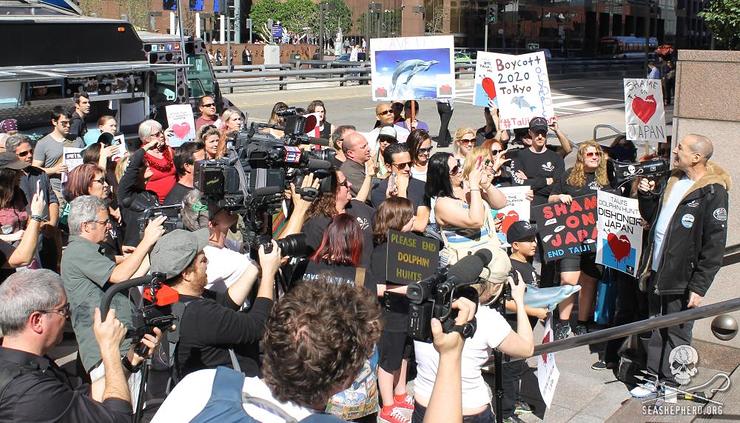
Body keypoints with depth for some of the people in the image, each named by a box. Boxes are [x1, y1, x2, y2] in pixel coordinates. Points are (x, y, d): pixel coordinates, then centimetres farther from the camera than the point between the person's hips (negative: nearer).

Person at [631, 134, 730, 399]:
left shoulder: (712, 193, -15)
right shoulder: (671, 181, 9)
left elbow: (714, 245, -16)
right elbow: (653, 218, 22)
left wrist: (699, 287, -18)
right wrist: (646, 195, 2)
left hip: (682, 278, -7)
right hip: (656, 272, 7)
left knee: (677, 333, 7)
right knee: (656, 329, 16)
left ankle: (670, 385, 20)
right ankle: (655, 378, 29)